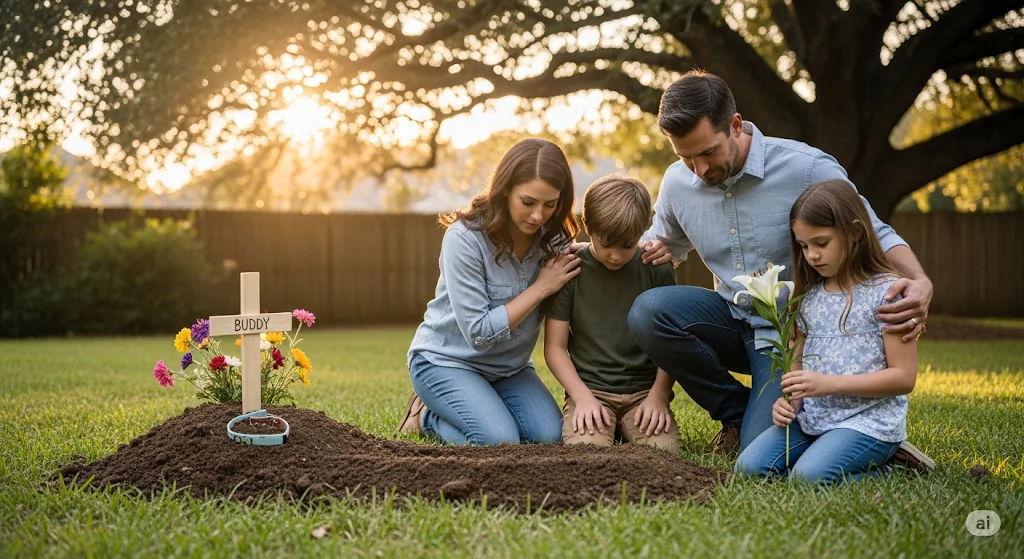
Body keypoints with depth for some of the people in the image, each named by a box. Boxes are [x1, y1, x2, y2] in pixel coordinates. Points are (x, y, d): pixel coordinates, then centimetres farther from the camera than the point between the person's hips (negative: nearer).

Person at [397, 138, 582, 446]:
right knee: (500, 441, -26)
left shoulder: (552, 239, -7)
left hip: (510, 367, 6)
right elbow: (479, 332, -24)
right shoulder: (465, 238, -23)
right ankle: (426, 416, 5)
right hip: (447, 360, -5)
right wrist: (540, 288, -22)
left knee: (550, 437, -16)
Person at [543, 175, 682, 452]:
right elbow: (555, 347, 0)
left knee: (666, 450, -24)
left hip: (643, 390, 1)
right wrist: (583, 397, -13)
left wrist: (658, 396, -11)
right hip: (590, 388, -1)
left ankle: (627, 429, 8)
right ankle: (605, 426, 6)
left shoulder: (656, 270, 3)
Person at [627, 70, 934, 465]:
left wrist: (920, 283, -29)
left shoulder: (809, 170, -18)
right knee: (648, 311, -25)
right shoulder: (677, 183, -2)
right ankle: (736, 412, -4)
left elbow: (876, 236, -8)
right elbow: (664, 245, 20)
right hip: (734, 321, 5)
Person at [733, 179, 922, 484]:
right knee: (748, 467, -13)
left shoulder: (886, 291, -7)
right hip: (810, 418, 6)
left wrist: (827, 383, -18)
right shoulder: (809, 296, 13)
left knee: (809, 477, -28)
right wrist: (788, 401, -3)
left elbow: (903, 377, -11)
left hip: (869, 421, -6)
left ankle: (881, 470, -1)